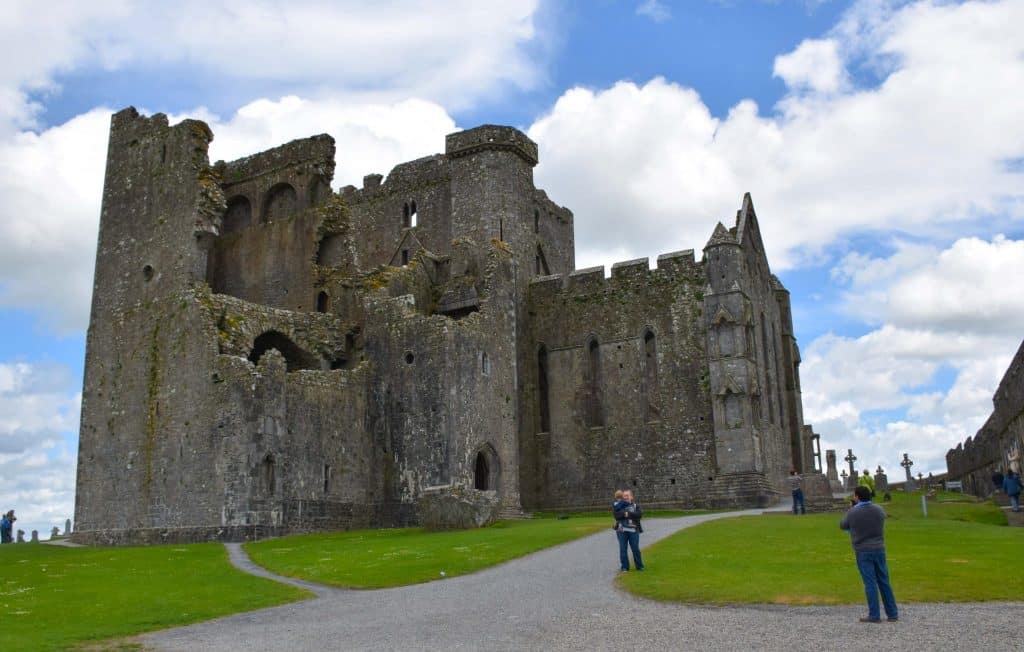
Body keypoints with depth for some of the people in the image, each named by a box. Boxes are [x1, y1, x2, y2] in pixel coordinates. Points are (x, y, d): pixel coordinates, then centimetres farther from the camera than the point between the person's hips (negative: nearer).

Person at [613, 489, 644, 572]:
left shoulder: (636, 506, 9)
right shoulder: (620, 506, 10)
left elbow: (640, 514, -10)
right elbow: (616, 515, -6)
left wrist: (628, 514, -15)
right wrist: (624, 514, -19)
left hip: (633, 531, 0)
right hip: (622, 531, 0)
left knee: (636, 549, 0)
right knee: (623, 549, 1)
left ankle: (639, 566, 14)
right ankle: (625, 567, 10)